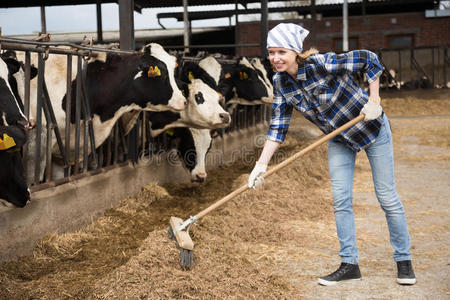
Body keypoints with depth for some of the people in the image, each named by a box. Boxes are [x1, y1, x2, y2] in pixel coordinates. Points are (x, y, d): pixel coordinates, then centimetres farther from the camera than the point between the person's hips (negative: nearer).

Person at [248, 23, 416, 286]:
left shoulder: (323, 63, -30)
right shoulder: (281, 83, -12)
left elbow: (370, 59, -24)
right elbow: (278, 127, -10)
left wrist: (374, 100, -24)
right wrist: (262, 164, -17)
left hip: (371, 127, -5)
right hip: (339, 139, 5)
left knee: (387, 197, 1)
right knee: (341, 200, 1)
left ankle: (404, 261, 15)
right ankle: (349, 264, 12)